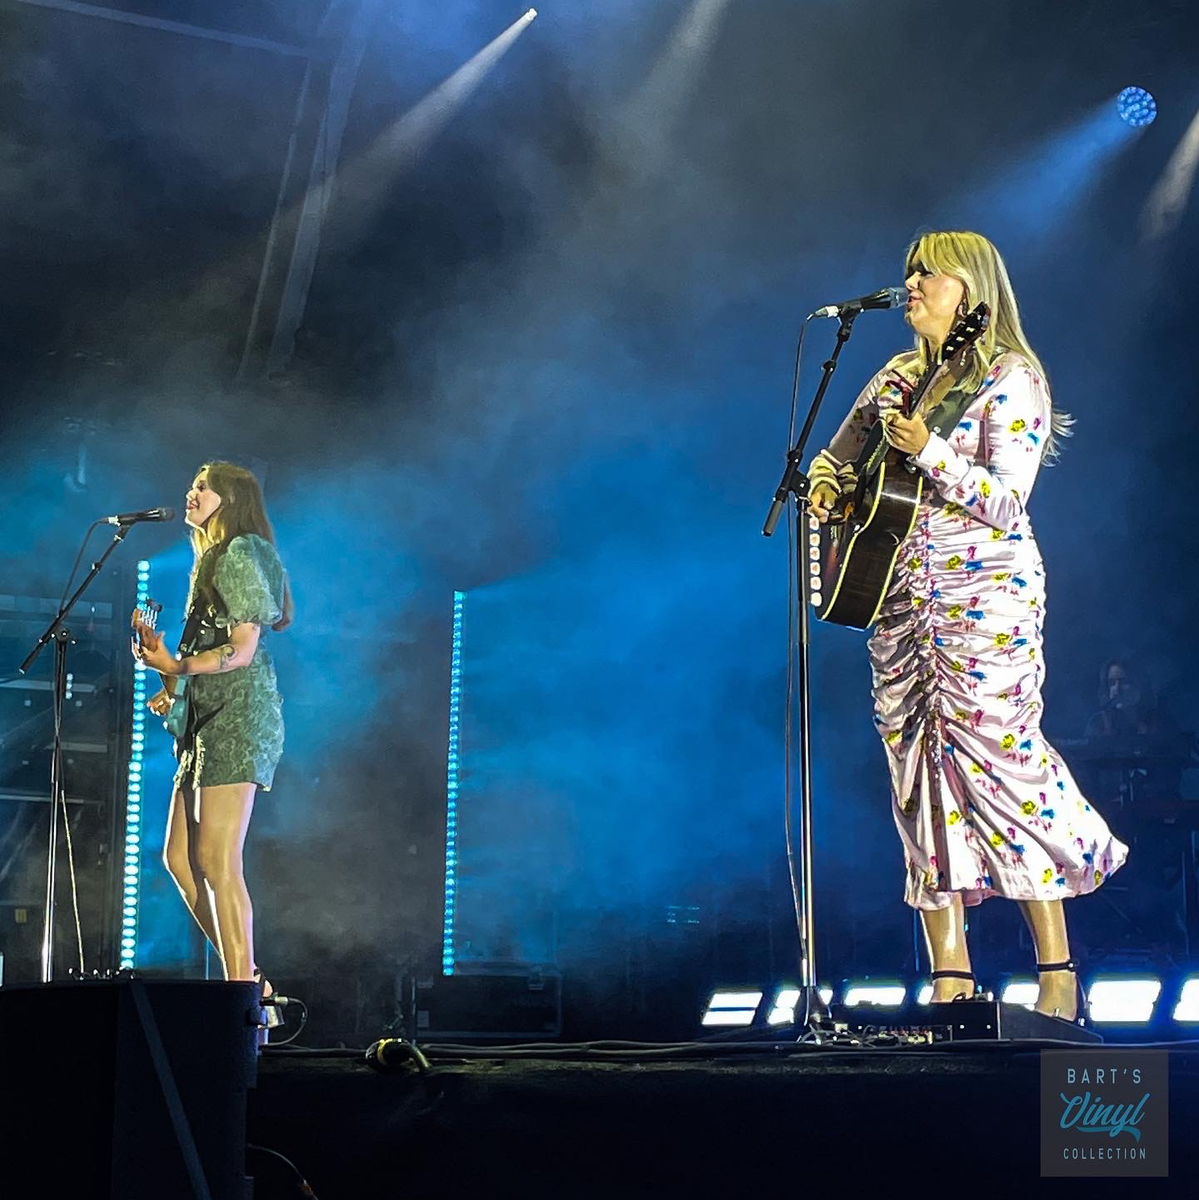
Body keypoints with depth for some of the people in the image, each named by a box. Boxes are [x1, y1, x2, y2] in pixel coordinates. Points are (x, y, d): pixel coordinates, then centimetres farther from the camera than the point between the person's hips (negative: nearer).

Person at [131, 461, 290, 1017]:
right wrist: (173, 690, 9)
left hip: (237, 717, -10)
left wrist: (175, 667, -24)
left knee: (216, 861, -12)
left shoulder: (239, 555, -7)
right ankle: (248, 982, 11)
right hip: (209, 719, 10)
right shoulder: (215, 559, 22)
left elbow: (243, 650, -15)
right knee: (179, 857, 8)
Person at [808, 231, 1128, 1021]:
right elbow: (838, 459, 24)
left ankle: (1058, 970, -6)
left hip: (986, 598, -7)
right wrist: (825, 487, 2)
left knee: (1000, 756, -13)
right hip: (899, 598, 7)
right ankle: (950, 979, 5)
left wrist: (930, 451, -25)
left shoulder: (1012, 379, -4)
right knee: (920, 773, 2)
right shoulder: (899, 376, 15)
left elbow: (1006, 501, -14)